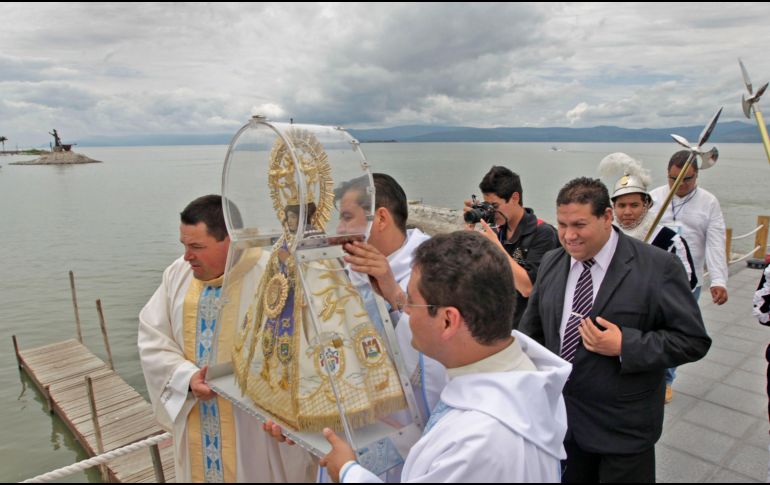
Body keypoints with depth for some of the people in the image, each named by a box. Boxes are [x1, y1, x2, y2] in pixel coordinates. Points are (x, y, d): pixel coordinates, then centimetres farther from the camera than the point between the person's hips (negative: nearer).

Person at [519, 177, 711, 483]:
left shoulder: (657, 267, -15)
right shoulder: (551, 263, 1)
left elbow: (693, 340, -13)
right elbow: (531, 329, 10)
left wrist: (625, 346, -24)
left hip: (624, 428, -4)